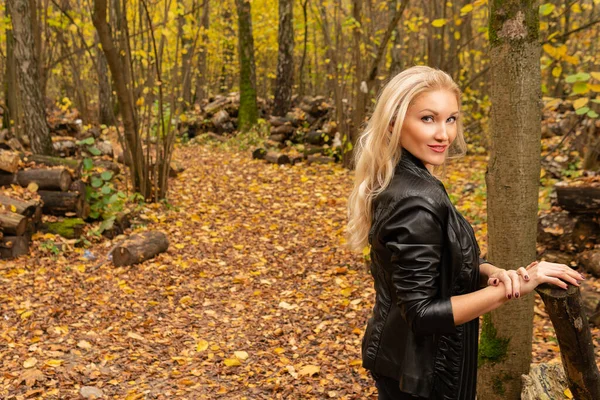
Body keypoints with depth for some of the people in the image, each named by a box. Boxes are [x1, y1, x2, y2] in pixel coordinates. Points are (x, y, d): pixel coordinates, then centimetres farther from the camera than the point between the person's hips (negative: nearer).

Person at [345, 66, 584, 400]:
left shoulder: (398, 182, 0)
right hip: (421, 371, -9)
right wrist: (512, 288, -23)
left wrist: (491, 272, -9)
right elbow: (422, 313, -27)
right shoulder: (417, 201, -28)